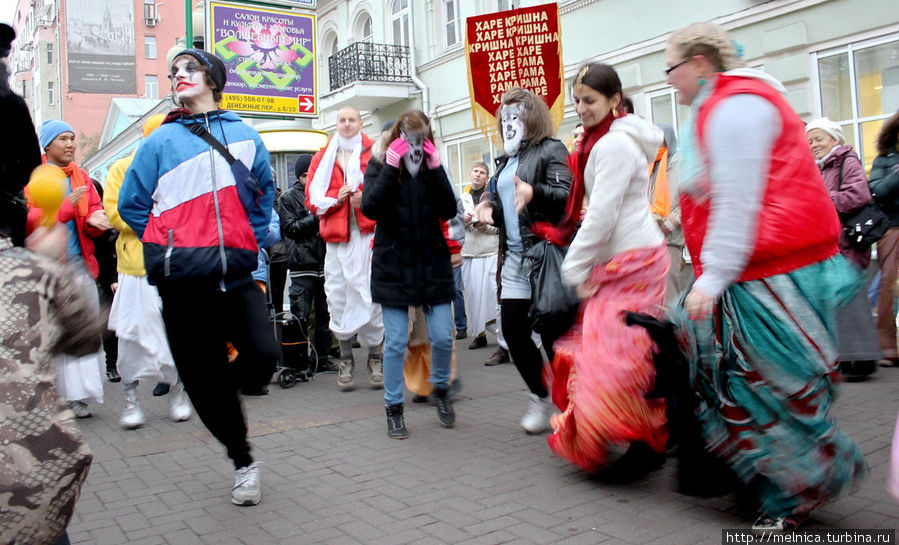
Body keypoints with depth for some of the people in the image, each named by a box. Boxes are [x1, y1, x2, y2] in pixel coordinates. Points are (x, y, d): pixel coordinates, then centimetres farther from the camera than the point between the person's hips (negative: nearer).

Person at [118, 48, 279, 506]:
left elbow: (264, 193, 22)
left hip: (237, 272, 1)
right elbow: (131, 203, 10)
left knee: (263, 357, -15)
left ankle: (218, 387, 21)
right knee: (203, 376, 4)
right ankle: (242, 460, 25)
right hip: (183, 279, -1)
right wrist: (171, 246, 4)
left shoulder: (244, 136, 10)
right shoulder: (161, 140, 5)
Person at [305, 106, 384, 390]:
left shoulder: (375, 154, 9)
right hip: (336, 238, 2)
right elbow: (313, 199, 11)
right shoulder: (322, 158, 15)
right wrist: (337, 198, -6)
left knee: (371, 294, -4)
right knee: (338, 296, 1)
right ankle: (346, 358, 13)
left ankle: (375, 357, 8)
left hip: (368, 235, -2)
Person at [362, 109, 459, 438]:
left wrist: (436, 169, -11)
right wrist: (391, 167, -17)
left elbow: (449, 211, -5)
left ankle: (440, 389, 29)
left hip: (433, 264, 2)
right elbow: (370, 207, -15)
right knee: (395, 343, 0)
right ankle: (394, 409, 16)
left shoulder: (434, 167, 9)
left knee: (443, 337, 1)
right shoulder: (379, 167, 3)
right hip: (393, 267, -2)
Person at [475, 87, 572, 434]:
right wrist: (489, 209, 4)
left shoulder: (550, 150, -3)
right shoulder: (507, 159, 20)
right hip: (514, 257, 8)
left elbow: (566, 195, -16)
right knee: (513, 330, 7)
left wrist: (534, 192, -33)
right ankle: (540, 397, 25)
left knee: (552, 332, -3)